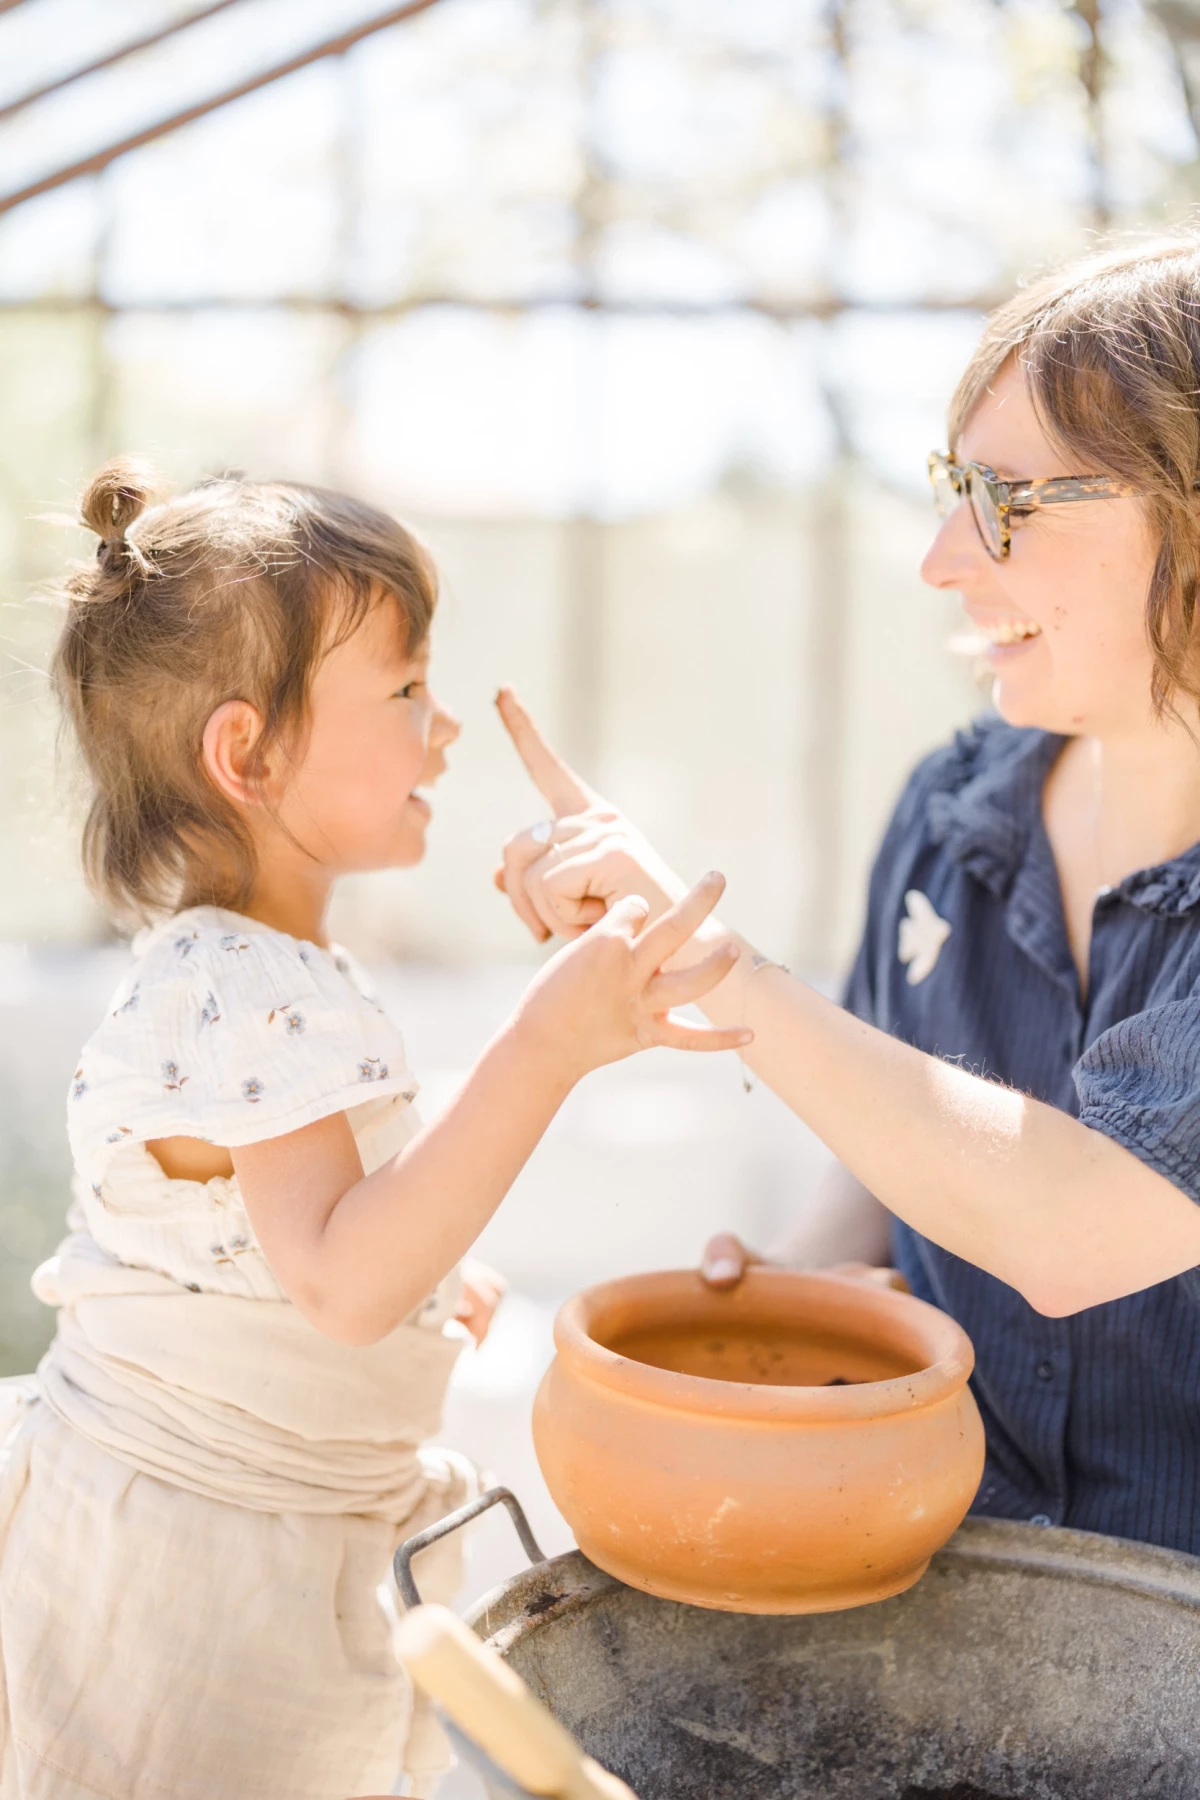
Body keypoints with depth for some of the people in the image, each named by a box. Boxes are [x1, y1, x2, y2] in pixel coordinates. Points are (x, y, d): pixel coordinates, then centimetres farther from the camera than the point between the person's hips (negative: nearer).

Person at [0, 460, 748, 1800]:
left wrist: (423, 1279, 18)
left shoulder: (227, 972, 6)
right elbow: (346, 1283, -40)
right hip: (195, 1572, -10)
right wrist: (547, 1046, -45)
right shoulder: (261, 1002, -28)